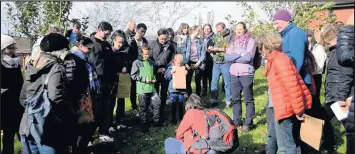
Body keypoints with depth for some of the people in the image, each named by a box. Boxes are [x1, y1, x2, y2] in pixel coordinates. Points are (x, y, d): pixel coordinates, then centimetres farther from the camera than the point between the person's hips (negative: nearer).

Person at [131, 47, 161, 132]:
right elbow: (133, 75, -8)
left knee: (157, 103, 3)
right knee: (143, 108, 4)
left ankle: (156, 121, 22)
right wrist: (144, 79, -13)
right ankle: (144, 124, 17)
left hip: (152, 88, 5)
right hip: (142, 89, -5)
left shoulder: (151, 62, 11)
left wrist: (154, 79, 6)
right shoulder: (137, 62, -5)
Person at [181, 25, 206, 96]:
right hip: (190, 63, 0)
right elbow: (183, 53, -2)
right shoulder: (186, 41, 1)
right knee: (188, 81, -1)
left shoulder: (200, 41, 4)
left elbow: (203, 53, 0)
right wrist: (186, 63, -12)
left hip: (198, 64, 0)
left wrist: (199, 62, -11)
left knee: (198, 81, 5)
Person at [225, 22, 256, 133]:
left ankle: (248, 123, 9)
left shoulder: (250, 41, -2)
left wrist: (234, 57, -6)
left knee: (248, 99, 2)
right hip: (234, 73, 5)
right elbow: (227, 56, 1)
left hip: (246, 73, -5)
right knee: (235, 98, 12)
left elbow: (248, 57, -16)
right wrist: (240, 55, -10)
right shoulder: (233, 42, 13)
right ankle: (236, 121, 24)